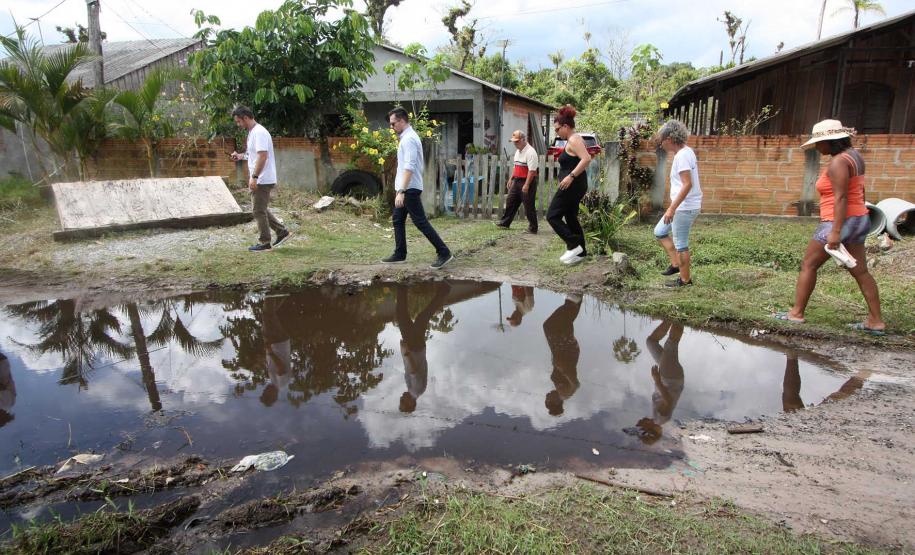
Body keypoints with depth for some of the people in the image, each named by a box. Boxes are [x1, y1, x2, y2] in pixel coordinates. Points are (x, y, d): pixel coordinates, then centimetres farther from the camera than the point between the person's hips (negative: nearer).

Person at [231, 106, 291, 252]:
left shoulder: (259, 132, -18)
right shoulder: (253, 132, 15)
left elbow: (263, 155, -27)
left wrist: (254, 177, -28)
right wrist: (240, 155, 15)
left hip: (262, 180, -10)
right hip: (260, 180, 10)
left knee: (259, 211, -3)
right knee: (260, 210, 17)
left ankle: (264, 243, 6)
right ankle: (282, 232, 20)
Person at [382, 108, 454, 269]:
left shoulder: (408, 139, -17)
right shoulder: (408, 137, 15)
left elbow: (409, 167, -26)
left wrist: (401, 191, -30)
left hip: (409, 189, -10)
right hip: (406, 189, 10)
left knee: (420, 222, -8)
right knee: (398, 220, 13)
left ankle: (444, 253, -5)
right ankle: (400, 255, 19)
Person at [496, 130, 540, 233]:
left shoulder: (530, 152, -17)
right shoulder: (518, 151, 13)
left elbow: (532, 170, -22)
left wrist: (526, 185, -26)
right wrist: (510, 179, 20)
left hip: (527, 182, -9)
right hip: (516, 181, 9)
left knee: (529, 206, -2)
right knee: (510, 202, 13)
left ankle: (533, 228, 8)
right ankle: (504, 223, 25)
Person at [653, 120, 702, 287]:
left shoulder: (682, 156, -19)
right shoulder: (686, 152, 11)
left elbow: (687, 185, -26)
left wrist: (672, 208, -25)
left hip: (684, 207, -10)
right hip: (682, 206, 10)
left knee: (681, 244, 2)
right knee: (659, 232, 18)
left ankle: (685, 279, 15)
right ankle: (676, 264, 23)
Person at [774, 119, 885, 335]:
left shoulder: (838, 162, -17)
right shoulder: (853, 155, 12)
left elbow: (841, 198, -23)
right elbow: (857, 192, 17)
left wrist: (835, 232, -25)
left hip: (840, 222, -9)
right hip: (858, 219, 9)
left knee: (808, 265, 2)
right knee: (860, 271, 11)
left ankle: (796, 313, 8)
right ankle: (876, 321, 14)